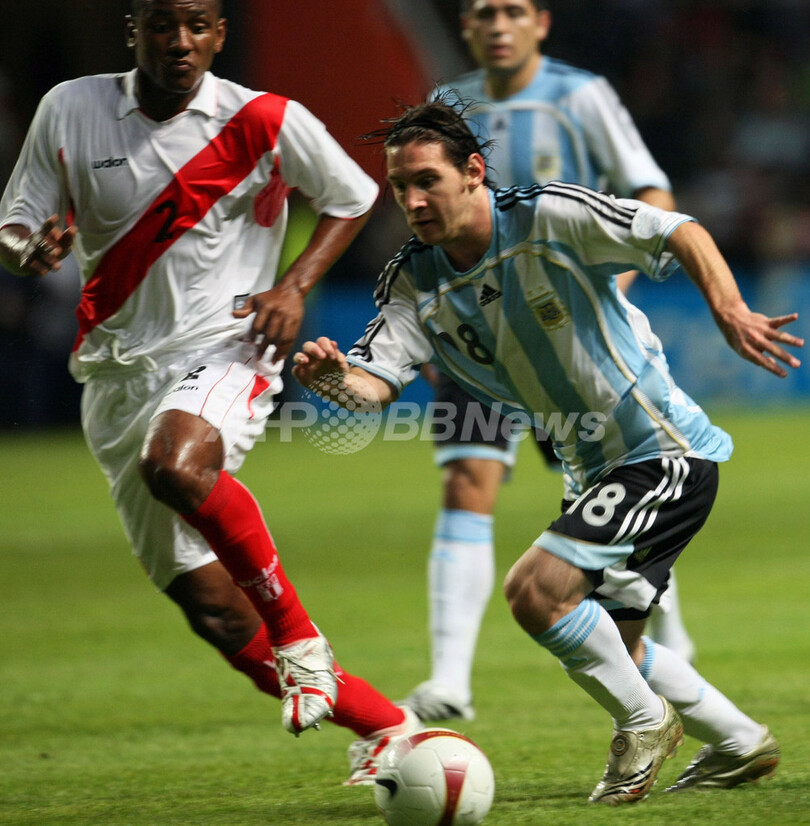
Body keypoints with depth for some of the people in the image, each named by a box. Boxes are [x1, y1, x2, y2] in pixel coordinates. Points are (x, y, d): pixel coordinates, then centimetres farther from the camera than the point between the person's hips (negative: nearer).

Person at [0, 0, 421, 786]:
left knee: (176, 464, -38)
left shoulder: (264, 123, -4)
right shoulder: (69, 111, 2)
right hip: (117, 374, 4)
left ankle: (299, 637, -20)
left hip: (223, 350, -4)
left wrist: (295, 286, -5)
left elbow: (352, 198, 11)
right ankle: (382, 725, 14)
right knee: (210, 607, -1)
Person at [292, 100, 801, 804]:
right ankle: (741, 745, 35)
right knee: (610, 648, 16)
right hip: (594, 473, 8)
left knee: (536, 590, -20)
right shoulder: (416, 283, -1)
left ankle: (644, 722, 0)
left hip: (667, 451, -8)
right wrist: (335, 377, -37)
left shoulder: (550, 217, -18)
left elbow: (682, 233, -16)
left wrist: (730, 312, -31)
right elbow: (376, 380, -14)